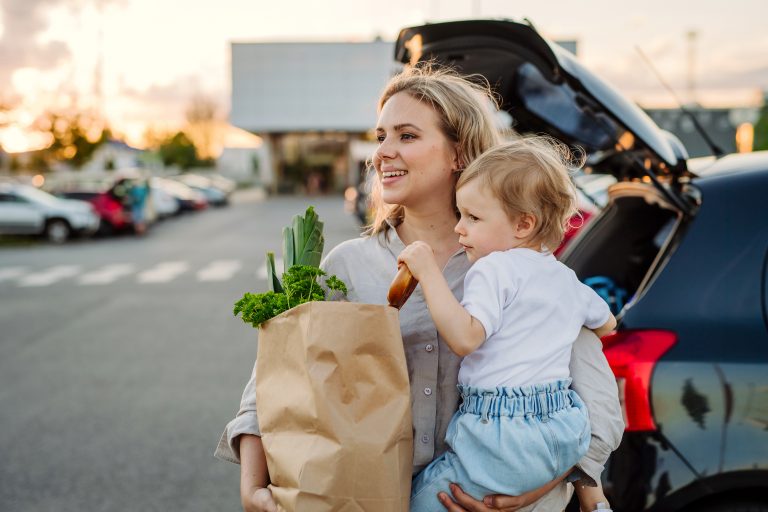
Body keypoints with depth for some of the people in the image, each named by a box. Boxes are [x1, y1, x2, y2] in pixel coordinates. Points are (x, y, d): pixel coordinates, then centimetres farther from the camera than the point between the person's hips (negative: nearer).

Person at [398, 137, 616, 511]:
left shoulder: (493, 269, -8)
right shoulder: (567, 279, 16)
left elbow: (464, 338, -23)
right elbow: (607, 324, 34)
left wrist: (429, 273, -20)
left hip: (506, 438, -8)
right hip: (565, 430, 8)